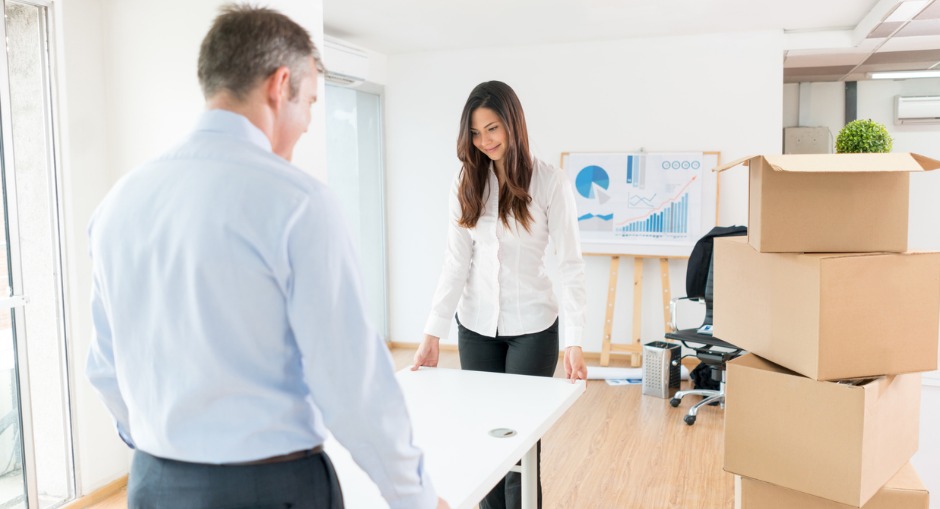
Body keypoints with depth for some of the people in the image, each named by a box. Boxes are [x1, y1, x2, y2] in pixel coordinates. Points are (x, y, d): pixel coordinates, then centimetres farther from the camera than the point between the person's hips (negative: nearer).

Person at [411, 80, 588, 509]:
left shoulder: (550, 182, -9)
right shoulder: (466, 183, 1)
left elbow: (571, 264, -11)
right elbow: (456, 262, -2)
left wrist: (574, 341, -19)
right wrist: (433, 333, -9)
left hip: (532, 327, -3)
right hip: (475, 327, 3)